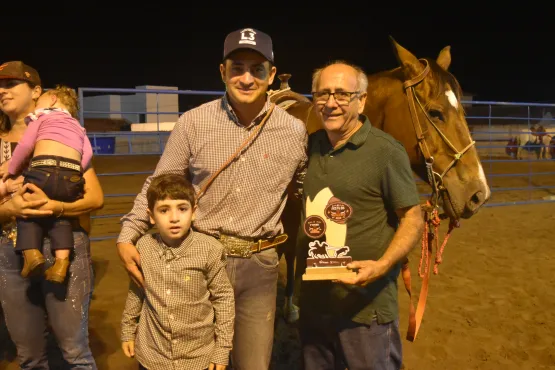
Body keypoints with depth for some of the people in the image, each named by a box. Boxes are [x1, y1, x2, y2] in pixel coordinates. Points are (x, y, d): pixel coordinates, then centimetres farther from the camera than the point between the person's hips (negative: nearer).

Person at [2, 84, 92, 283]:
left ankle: (31, 253, 0)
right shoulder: (78, 127, 33)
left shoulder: (41, 117, 22)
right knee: (60, 214, 24)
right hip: (72, 177, 4)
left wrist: (11, 170, 20)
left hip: (43, 171, -3)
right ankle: (62, 260, 6)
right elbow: (87, 153, 15)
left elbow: (25, 145, 9)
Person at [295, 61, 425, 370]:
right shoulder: (312, 145, 3)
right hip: (313, 303, 6)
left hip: (366, 307, -5)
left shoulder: (386, 151, -14)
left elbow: (413, 218, -11)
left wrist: (382, 265, -26)